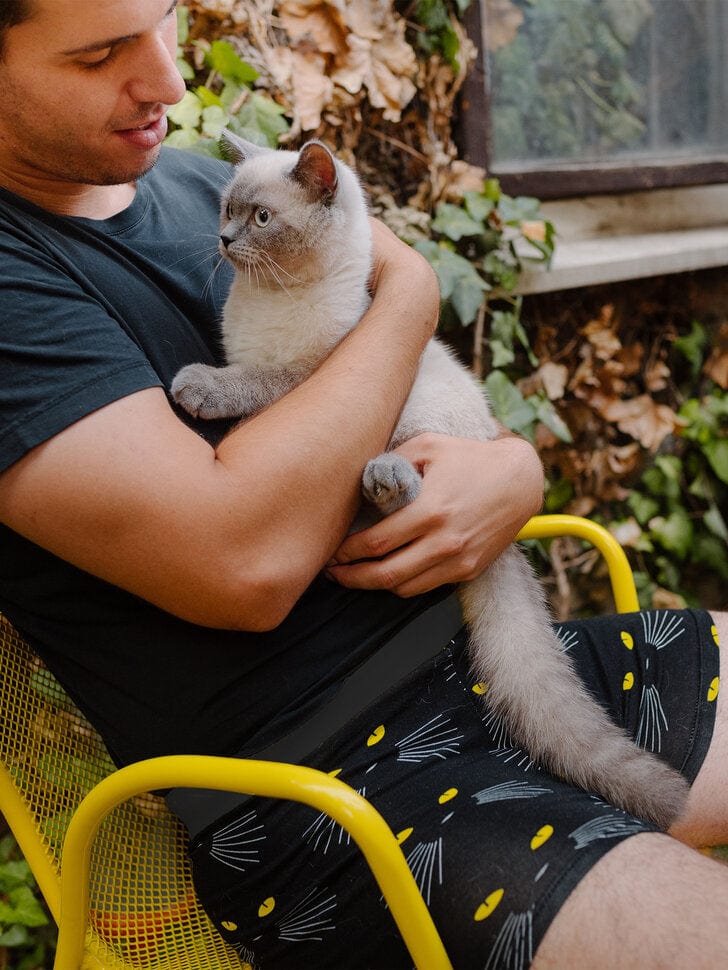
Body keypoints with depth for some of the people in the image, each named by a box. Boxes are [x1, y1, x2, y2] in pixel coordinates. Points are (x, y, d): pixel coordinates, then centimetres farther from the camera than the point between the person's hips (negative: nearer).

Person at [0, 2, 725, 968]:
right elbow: (243, 563, -24)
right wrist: (410, 291, -9)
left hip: (474, 648, 8)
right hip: (324, 779, -8)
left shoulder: (201, 182, 13)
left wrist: (515, 465, -7)